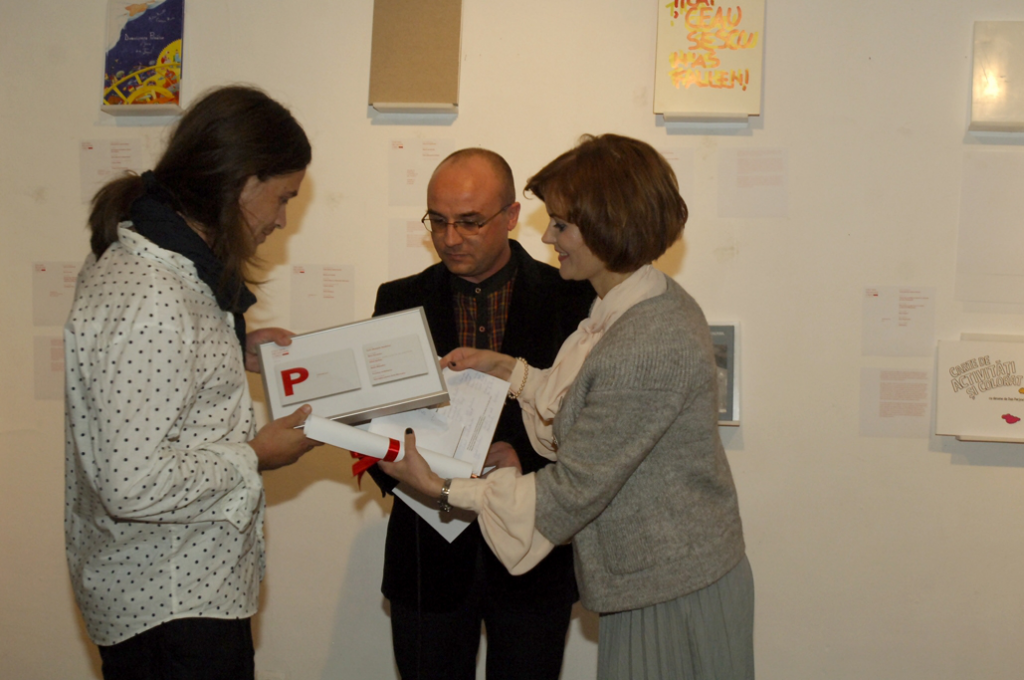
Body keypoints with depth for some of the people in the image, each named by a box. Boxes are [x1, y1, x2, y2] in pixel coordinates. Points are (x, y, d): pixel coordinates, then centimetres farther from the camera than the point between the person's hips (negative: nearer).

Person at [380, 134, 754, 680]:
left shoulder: (648, 348, -28)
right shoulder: (655, 304, 3)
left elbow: (570, 492, -22)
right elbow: (587, 416, 13)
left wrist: (441, 488, -15)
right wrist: (508, 369, 10)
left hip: (674, 593, -9)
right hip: (654, 578, 9)